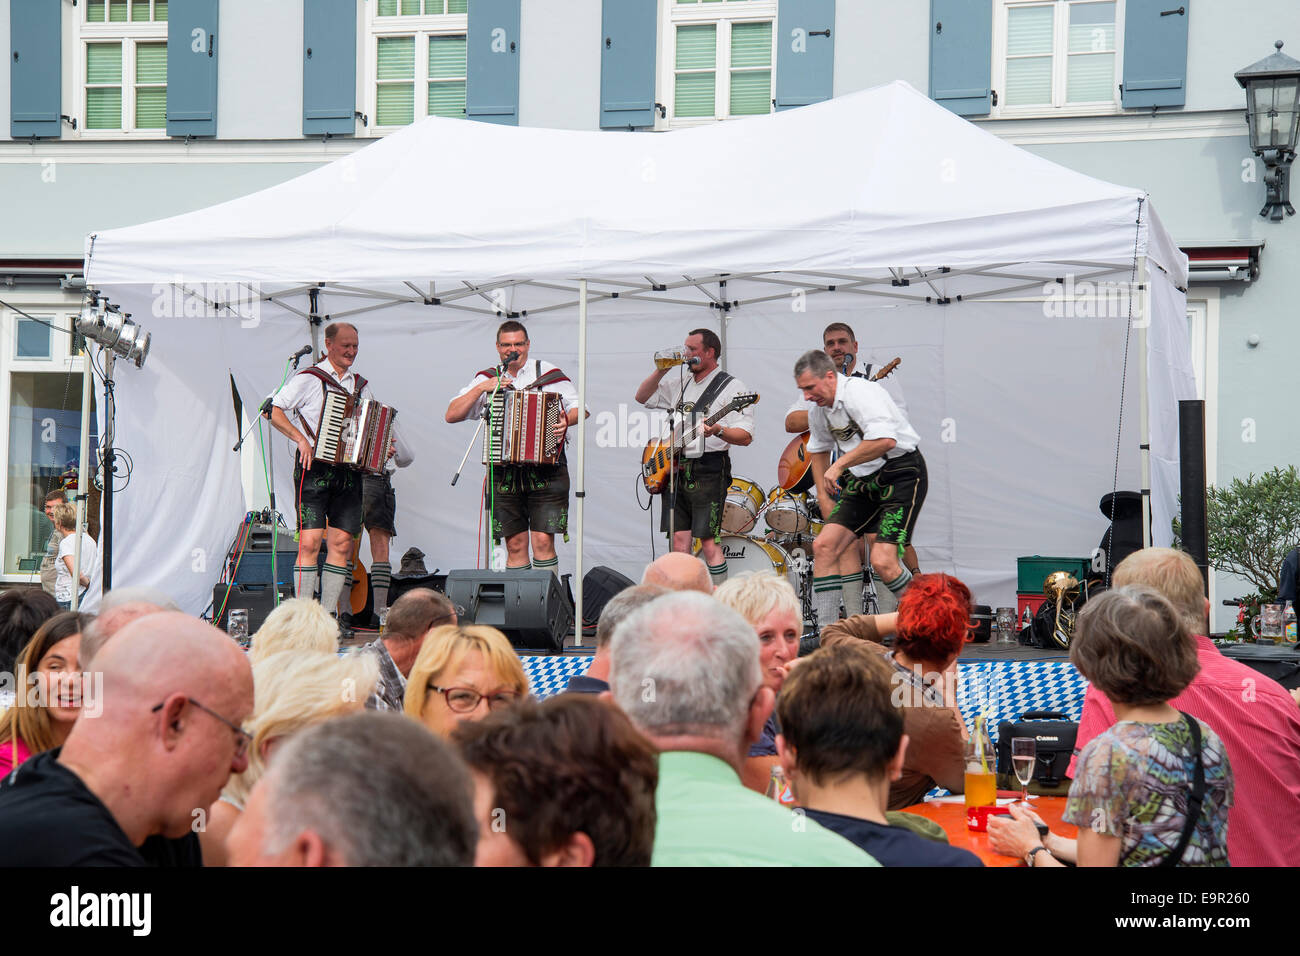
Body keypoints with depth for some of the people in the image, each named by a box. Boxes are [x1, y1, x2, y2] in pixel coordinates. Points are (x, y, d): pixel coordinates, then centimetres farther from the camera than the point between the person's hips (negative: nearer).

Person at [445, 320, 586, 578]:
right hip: (504, 473, 2)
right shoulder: (487, 379, 13)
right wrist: (482, 388, -7)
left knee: (543, 541, -8)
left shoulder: (548, 374, 7)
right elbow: (452, 415, 5)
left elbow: (580, 408, 11)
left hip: (545, 469, -2)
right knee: (515, 545, 3)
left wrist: (566, 421, -12)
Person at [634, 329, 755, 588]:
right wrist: (662, 370, 13)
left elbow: (746, 436, -9)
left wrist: (718, 431, -29)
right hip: (675, 471, 6)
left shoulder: (731, 387, -2)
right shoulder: (681, 385, 18)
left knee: (709, 543, -9)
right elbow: (642, 396, 27)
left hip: (708, 471, -6)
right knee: (679, 541, 3)